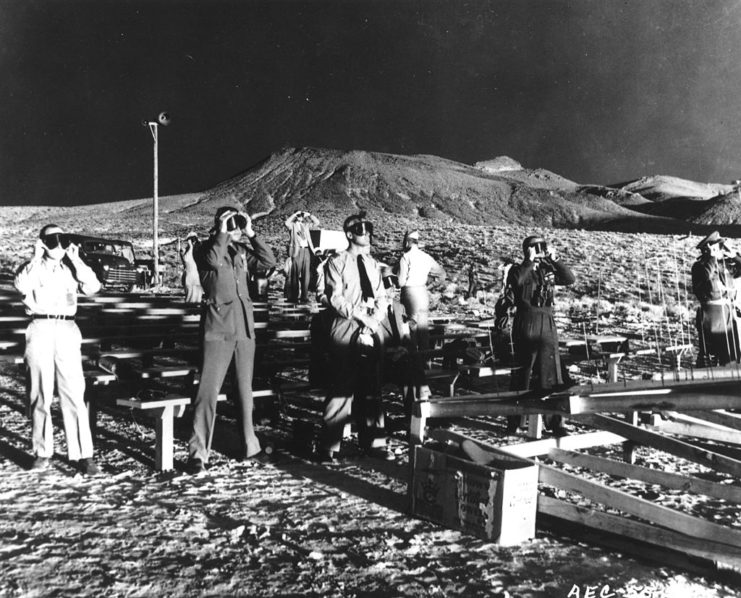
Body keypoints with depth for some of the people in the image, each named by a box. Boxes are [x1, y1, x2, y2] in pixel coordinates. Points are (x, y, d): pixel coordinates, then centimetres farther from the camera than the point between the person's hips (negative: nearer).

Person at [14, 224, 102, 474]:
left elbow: (93, 287, -5)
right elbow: (22, 286, -16)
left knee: (74, 394, -5)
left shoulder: (71, 269, 13)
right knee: (40, 395, 4)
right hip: (40, 330, -1)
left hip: (67, 331, 1)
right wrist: (37, 258, -10)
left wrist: (76, 259, -3)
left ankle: (82, 454, -4)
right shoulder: (32, 268, 7)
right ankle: (42, 451, 17)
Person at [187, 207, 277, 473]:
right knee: (209, 389, -9)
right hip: (218, 329, -5)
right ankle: (198, 452, -6)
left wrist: (251, 234, -2)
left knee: (245, 388, 14)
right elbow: (213, 260, -24)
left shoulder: (241, 250, 12)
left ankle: (249, 443, 26)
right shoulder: (206, 249, -2)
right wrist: (222, 233, -15)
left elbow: (270, 261, 2)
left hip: (244, 328, 6)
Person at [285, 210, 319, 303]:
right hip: (296, 251, -4)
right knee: (295, 274, -1)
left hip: (306, 250, 4)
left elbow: (316, 222, 12)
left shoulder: (305, 225, 17)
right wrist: (295, 214, -10)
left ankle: (304, 296, 5)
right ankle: (294, 296, 4)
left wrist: (308, 215, 4)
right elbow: (287, 223, -17)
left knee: (306, 275, 2)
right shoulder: (292, 225, 4)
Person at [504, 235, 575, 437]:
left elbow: (570, 279, 2)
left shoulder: (548, 270, 12)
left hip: (548, 324, 4)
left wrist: (554, 259, -3)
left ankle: (555, 423, 8)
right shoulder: (518, 270, 0)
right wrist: (530, 261, -17)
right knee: (522, 374, 3)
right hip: (526, 324, -4)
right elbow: (516, 281, -22)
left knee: (551, 374, 3)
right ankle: (513, 422, 15)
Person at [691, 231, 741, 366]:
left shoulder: (726, 264, 13)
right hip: (710, 313, -5)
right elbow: (706, 275, -22)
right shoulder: (699, 266, -4)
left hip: (728, 311, 6)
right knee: (709, 351, -3)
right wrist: (712, 258, -18)